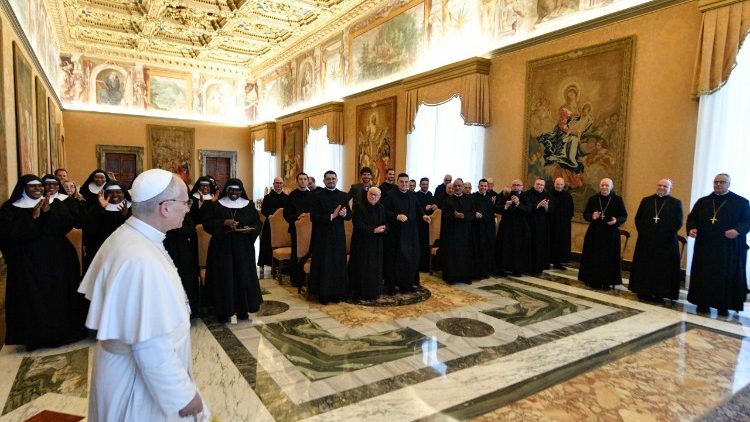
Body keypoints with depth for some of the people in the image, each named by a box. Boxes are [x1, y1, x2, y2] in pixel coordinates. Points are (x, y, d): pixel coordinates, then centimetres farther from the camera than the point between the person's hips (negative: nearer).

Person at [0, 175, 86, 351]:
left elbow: (68, 224, -5)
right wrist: (33, 218, -20)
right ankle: (37, 336, 12)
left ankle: (65, 331, 18)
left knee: (60, 295, 7)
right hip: (28, 261, -2)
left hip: (57, 258, 2)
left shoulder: (55, 204, 7)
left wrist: (49, 212, -18)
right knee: (34, 299, 0)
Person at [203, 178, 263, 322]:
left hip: (243, 248, 2)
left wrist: (250, 229, -15)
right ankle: (224, 311, 11)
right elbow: (207, 223, -5)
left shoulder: (249, 205, 6)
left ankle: (243, 310, 16)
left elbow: (258, 223, 7)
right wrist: (224, 223, -20)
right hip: (222, 248, -1)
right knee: (224, 278, 0)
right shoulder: (218, 205, 1)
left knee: (243, 277, 4)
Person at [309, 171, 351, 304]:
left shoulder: (343, 196, 8)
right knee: (323, 265, 2)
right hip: (322, 236, -3)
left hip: (338, 235, 3)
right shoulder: (317, 196, -3)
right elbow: (313, 217, -11)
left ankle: (336, 292, 17)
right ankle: (323, 293, 13)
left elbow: (350, 215, 6)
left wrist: (344, 214, -17)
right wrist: (331, 216, -19)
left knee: (338, 264, 6)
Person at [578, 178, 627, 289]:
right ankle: (593, 280, 14)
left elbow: (624, 215, 1)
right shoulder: (593, 199, 4)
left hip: (611, 234, -1)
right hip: (594, 234, 1)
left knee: (609, 258, 4)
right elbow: (585, 214, 5)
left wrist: (617, 220, -20)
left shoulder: (618, 200, -1)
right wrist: (592, 216, -17)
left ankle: (607, 282, 15)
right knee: (593, 258, 4)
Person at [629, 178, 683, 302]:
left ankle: (659, 293, 10)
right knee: (644, 266, 6)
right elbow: (638, 218, 8)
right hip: (646, 240, 2)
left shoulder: (676, 203, 3)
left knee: (663, 268, 2)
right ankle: (644, 291, 14)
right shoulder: (646, 200, 10)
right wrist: (643, 232, -3)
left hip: (666, 242, -2)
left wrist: (666, 234, -11)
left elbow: (678, 222, -3)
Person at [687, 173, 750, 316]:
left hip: (729, 247, -2)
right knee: (704, 275, 4)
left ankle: (724, 305, 10)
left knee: (727, 276, 1)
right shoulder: (702, 202, 12)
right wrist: (691, 229, -9)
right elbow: (692, 217, 11)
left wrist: (738, 230, -21)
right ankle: (703, 303, 12)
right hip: (705, 246, 2)